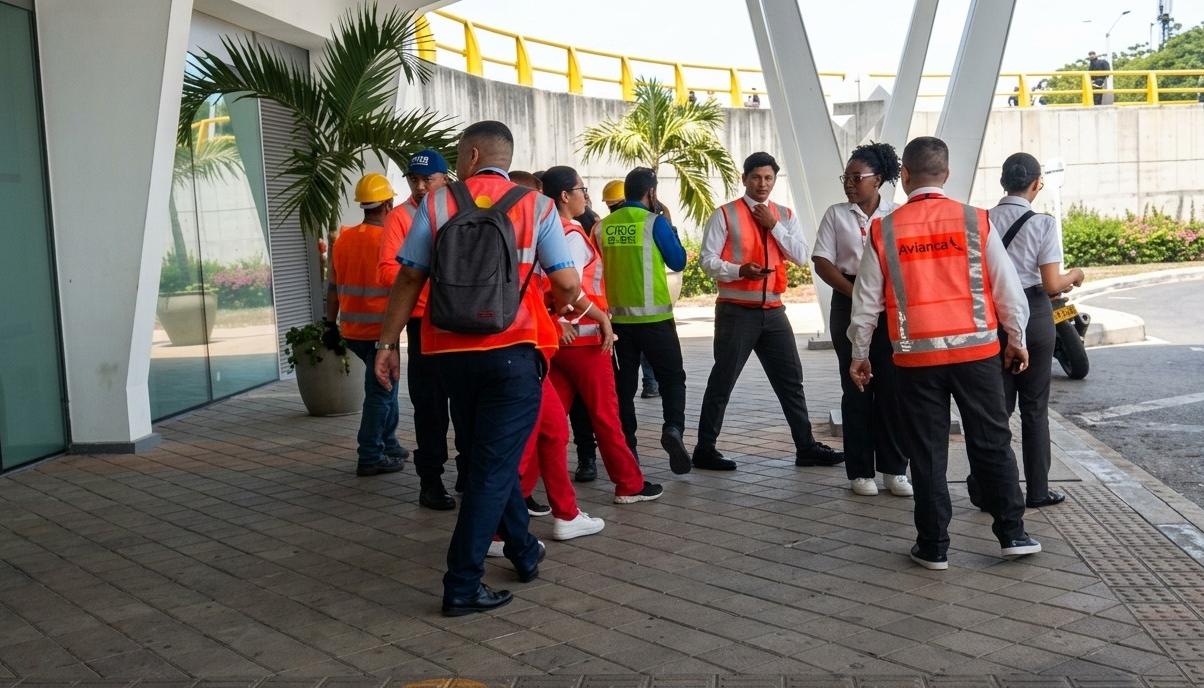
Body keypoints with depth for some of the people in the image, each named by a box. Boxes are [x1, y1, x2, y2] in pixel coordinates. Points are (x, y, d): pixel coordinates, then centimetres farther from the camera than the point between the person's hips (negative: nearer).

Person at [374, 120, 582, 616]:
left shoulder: (437, 204, 3)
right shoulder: (536, 206, 0)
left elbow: (409, 279, 0)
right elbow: (567, 283, -5)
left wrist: (388, 342, 6)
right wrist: (559, 308, 17)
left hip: (452, 352, 3)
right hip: (513, 351, -3)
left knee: (482, 457, 20)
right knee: (495, 465, 3)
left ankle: (524, 552, 33)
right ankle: (462, 585, 2)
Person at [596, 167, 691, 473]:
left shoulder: (603, 226, 4)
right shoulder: (655, 222, -7)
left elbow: (597, 269, 12)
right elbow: (678, 261, 2)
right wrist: (670, 227, 12)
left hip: (617, 318, 4)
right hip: (654, 316, -4)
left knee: (623, 384, 11)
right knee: (672, 378, 7)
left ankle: (626, 449, 12)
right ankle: (673, 428, -15)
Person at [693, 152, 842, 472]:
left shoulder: (785, 216, 11)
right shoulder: (725, 215, -3)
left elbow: (800, 256, 0)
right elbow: (708, 261, -8)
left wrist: (774, 226, -8)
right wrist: (739, 270, -24)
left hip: (773, 310, 5)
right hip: (736, 311, -5)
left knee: (791, 380, 10)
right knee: (722, 382, 0)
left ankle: (806, 447, 20)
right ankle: (705, 450, 11)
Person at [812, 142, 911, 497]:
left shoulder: (897, 215, 6)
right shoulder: (836, 214, 5)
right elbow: (822, 262, 0)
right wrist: (854, 292, -12)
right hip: (849, 304, 0)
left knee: (892, 386, 0)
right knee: (856, 387, 2)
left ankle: (894, 468, 10)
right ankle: (860, 470, 9)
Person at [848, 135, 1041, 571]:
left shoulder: (883, 231, -3)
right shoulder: (976, 222, -3)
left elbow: (866, 300, 2)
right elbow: (1007, 288, 2)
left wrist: (859, 352, 15)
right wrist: (1017, 339, 17)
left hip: (916, 356, 0)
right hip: (976, 351, 0)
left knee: (927, 452, 8)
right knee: (992, 443, 13)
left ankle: (933, 546, 15)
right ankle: (1012, 534, 20)